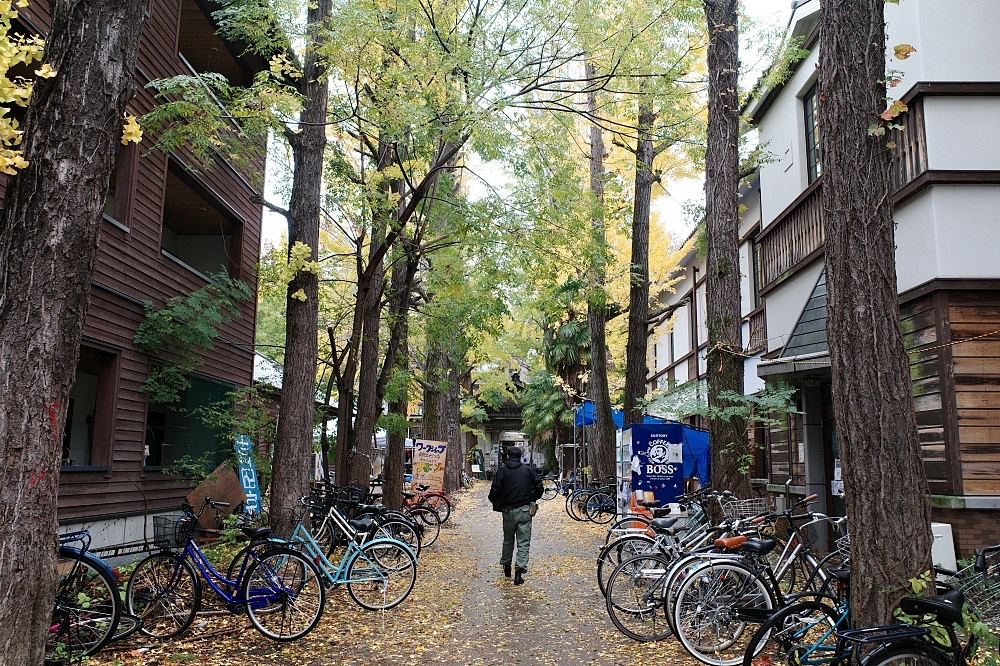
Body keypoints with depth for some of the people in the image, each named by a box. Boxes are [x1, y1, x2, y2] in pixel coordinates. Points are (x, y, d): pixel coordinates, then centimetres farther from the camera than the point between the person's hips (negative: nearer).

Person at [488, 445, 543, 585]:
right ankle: (520, 569, -13)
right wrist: (532, 499, 18)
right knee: (524, 542, 0)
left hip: (508, 510, 1)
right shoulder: (528, 470, 3)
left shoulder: (502, 471, -2)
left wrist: (493, 501, 11)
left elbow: (495, 490, -9)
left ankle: (506, 566, 31)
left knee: (508, 539, 19)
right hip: (524, 510, -1)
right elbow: (539, 488, 1)